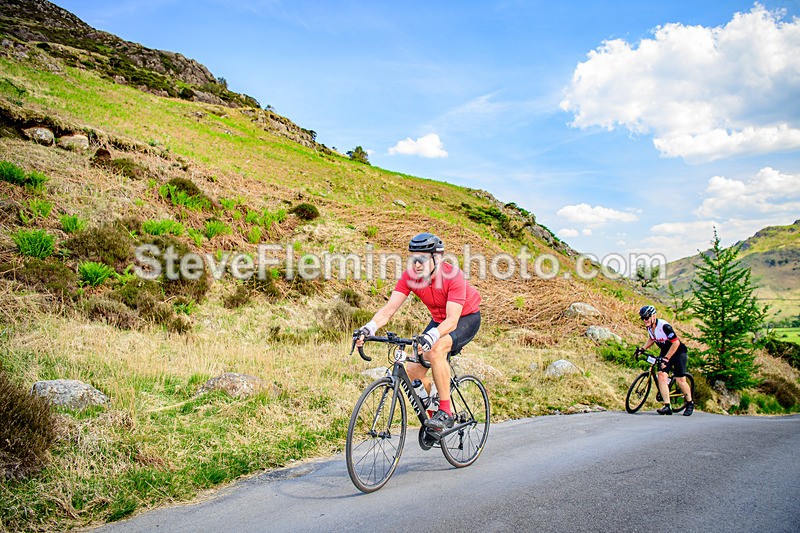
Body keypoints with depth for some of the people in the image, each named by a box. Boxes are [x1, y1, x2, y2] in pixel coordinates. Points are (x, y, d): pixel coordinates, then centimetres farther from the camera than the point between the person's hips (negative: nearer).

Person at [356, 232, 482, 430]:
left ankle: (445, 412, -22)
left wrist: (431, 336, -57)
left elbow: (452, 320, -39)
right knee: (413, 371, -7)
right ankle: (432, 414, 20)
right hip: (440, 320, 6)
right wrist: (369, 328, -43)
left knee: (436, 349, -35)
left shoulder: (453, 276, -32)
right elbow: (389, 308, -25)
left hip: (467, 318, -6)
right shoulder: (410, 276, -19)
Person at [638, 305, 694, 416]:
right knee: (661, 375, -13)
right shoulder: (649, 327, -5)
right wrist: (643, 348, 1)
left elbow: (676, 343, -27)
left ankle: (690, 403, 19)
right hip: (665, 352, 7)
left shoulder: (664, 326, -29)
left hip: (678, 352, -7)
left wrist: (666, 358, -28)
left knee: (680, 379, -7)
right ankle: (667, 406, -12)